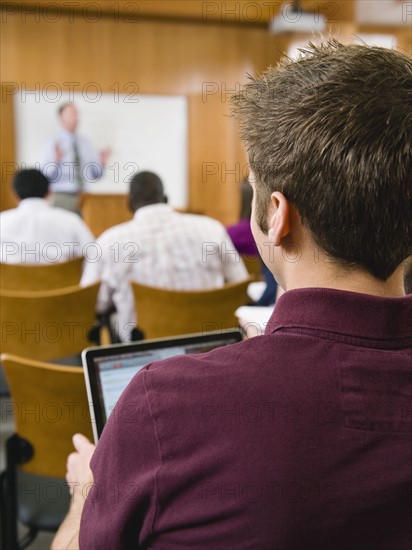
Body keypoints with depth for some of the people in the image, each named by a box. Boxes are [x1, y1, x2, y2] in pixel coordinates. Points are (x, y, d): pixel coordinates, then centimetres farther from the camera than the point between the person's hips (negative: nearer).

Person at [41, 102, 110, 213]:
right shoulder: (53, 144, -2)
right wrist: (56, 160, -25)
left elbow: (95, 175, 12)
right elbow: (44, 175, -10)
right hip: (63, 198, -4)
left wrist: (102, 164, -7)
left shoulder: (85, 143, 11)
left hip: (84, 198, 4)